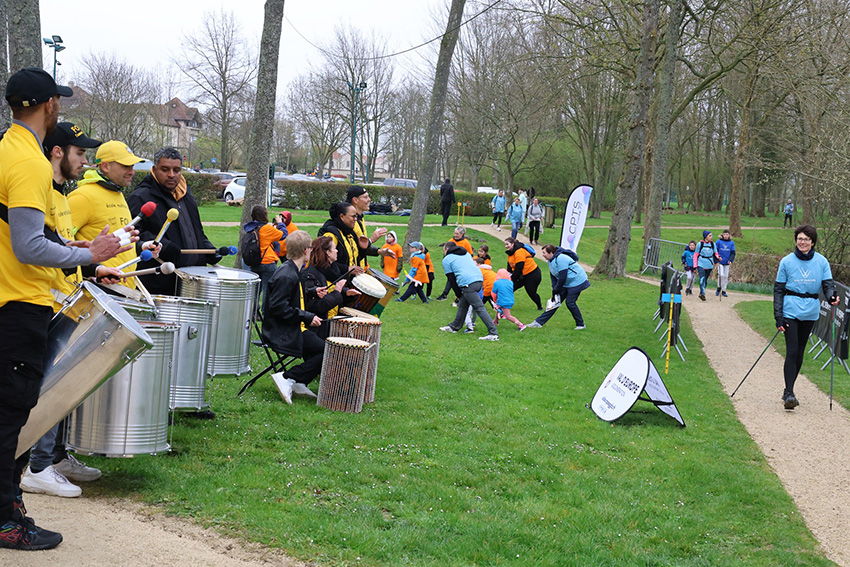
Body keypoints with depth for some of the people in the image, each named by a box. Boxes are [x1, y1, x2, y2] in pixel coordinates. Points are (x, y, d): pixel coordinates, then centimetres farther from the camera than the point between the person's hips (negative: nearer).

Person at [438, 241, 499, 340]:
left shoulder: (446, 259, 11)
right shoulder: (466, 253, 30)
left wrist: (459, 294, 13)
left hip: (468, 284, -8)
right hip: (479, 279, 8)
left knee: (479, 308, -11)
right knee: (462, 304, 20)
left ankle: (493, 333, -17)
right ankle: (454, 327, 32)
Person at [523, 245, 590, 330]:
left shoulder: (561, 259, -28)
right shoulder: (550, 260, 3)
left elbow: (562, 278, -28)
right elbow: (553, 276, 6)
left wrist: (556, 290, -18)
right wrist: (554, 290, -4)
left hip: (576, 282, -9)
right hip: (565, 284, 9)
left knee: (570, 302, -10)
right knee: (555, 302, 7)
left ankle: (581, 325, 5)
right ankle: (539, 322, 6)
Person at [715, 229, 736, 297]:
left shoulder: (731, 243, 3)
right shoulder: (719, 242, -1)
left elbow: (733, 253, 2)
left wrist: (731, 260, -12)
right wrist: (718, 257, -13)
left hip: (727, 262, 2)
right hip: (720, 262, -2)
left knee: (726, 276, 5)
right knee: (721, 275, -13)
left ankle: (723, 291, 15)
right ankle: (719, 288, 7)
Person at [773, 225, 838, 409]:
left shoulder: (821, 262, 2)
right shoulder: (787, 262, -2)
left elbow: (828, 283, 2)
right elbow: (778, 290, 1)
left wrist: (831, 297, -23)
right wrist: (778, 317, -5)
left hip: (810, 313, 2)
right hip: (791, 310, -2)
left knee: (799, 352, 10)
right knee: (792, 351, -11)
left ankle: (788, 390, 21)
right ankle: (789, 394, -14)